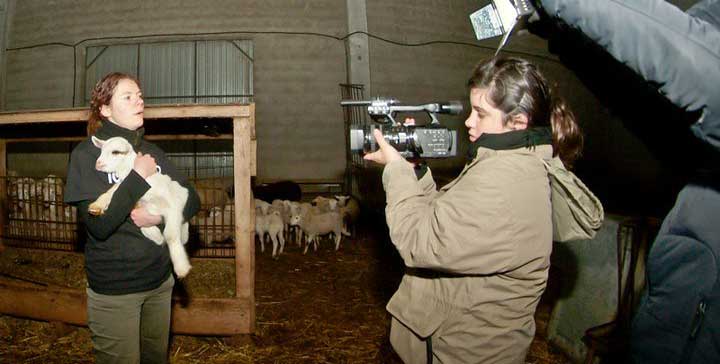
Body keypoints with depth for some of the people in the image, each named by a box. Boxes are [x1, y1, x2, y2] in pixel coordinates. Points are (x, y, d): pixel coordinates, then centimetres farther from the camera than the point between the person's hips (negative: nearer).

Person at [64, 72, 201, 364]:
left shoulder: (151, 151, 4)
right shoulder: (86, 154, -12)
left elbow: (192, 199, 2)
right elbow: (99, 225, -22)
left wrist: (161, 215, -16)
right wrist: (138, 177, -21)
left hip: (159, 280, 5)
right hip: (114, 289, -5)